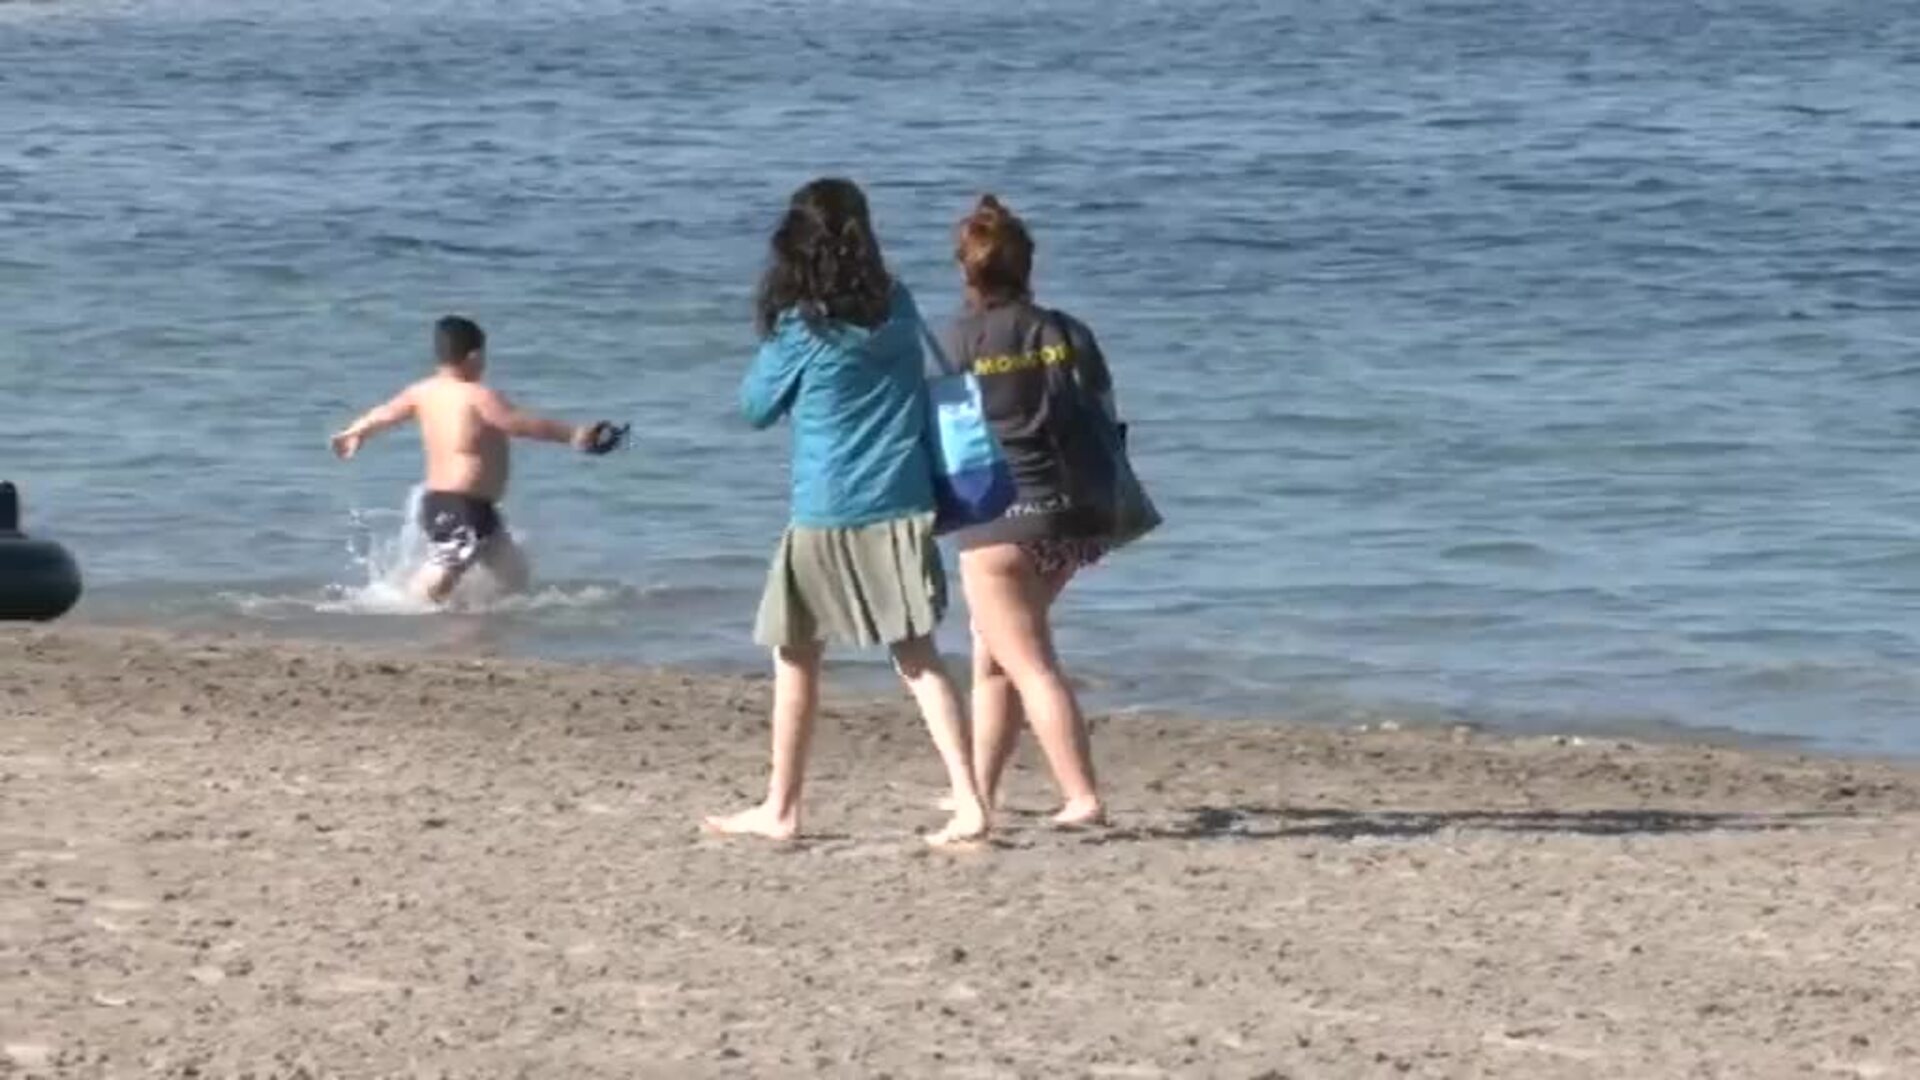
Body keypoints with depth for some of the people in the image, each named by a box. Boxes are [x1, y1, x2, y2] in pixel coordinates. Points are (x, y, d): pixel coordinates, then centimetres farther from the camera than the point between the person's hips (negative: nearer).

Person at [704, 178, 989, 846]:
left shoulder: (801, 328, -10)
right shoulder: (899, 309, 3)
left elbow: (757, 408, 3)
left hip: (827, 515, -4)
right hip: (902, 508, 4)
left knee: (795, 658, 11)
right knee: (918, 656, 2)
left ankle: (779, 810, 18)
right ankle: (968, 802, -9)